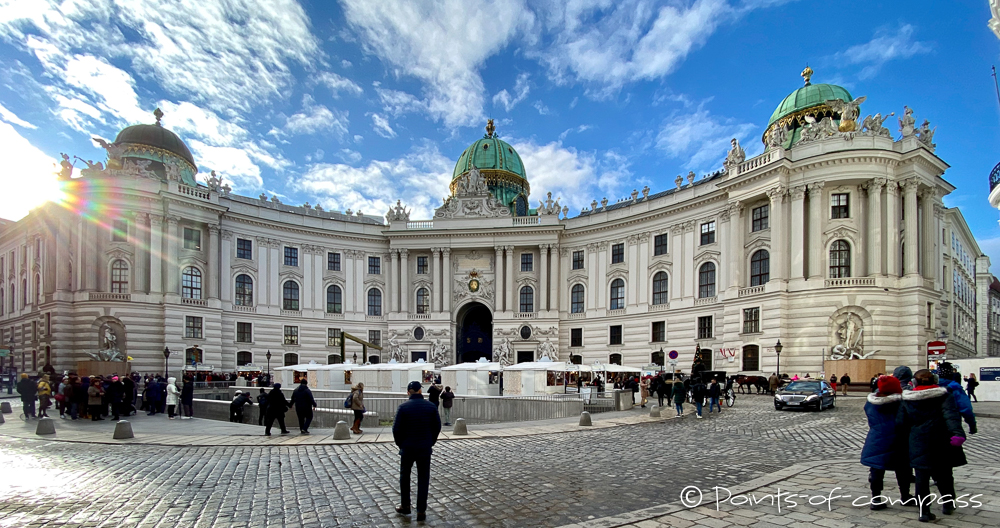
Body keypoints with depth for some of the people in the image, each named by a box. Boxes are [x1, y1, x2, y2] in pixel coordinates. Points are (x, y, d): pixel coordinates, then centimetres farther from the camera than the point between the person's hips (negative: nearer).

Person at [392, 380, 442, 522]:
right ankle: (421, 512, 10)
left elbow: (396, 429, -9)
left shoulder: (404, 407, -11)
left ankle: (405, 506, 27)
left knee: (404, 476, 18)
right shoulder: (431, 407, -4)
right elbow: (437, 427, 0)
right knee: (423, 479, 9)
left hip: (407, 448, -1)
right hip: (425, 449, 1)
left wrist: (400, 444, 7)